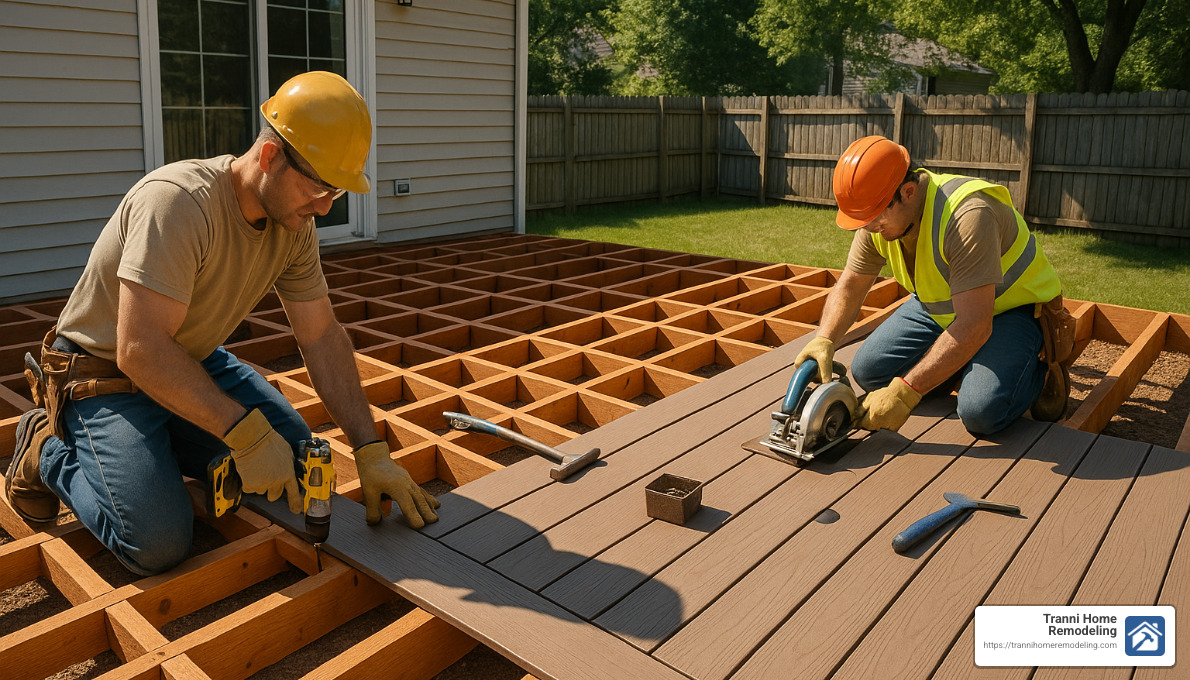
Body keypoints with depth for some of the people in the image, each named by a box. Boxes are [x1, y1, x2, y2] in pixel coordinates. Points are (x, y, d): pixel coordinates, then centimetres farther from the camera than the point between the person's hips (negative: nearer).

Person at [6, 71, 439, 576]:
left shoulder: (295, 222, -8)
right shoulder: (178, 201, -31)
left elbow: (321, 337, -5)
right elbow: (141, 350, -35)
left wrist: (371, 451, -11)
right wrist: (247, 433, -36)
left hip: (195, 361, 7)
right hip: (104, 371, -7)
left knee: (295, 456, 0)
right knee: (159, 544, -20)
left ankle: (158, 446, 16)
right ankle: (50, 452, 7)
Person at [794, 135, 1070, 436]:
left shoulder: (967, 216, -37)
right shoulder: (878, 215, -13)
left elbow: (974, 325, -40)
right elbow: (850, 287, -5)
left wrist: (905, 392, -42)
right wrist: (823, 340, -25)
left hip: (1011, 307, -7)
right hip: (942, 306, 7)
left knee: (981, 412, -29)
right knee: (868, 371, -4)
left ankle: (1041, 370, 4)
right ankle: (961, 362, 16)